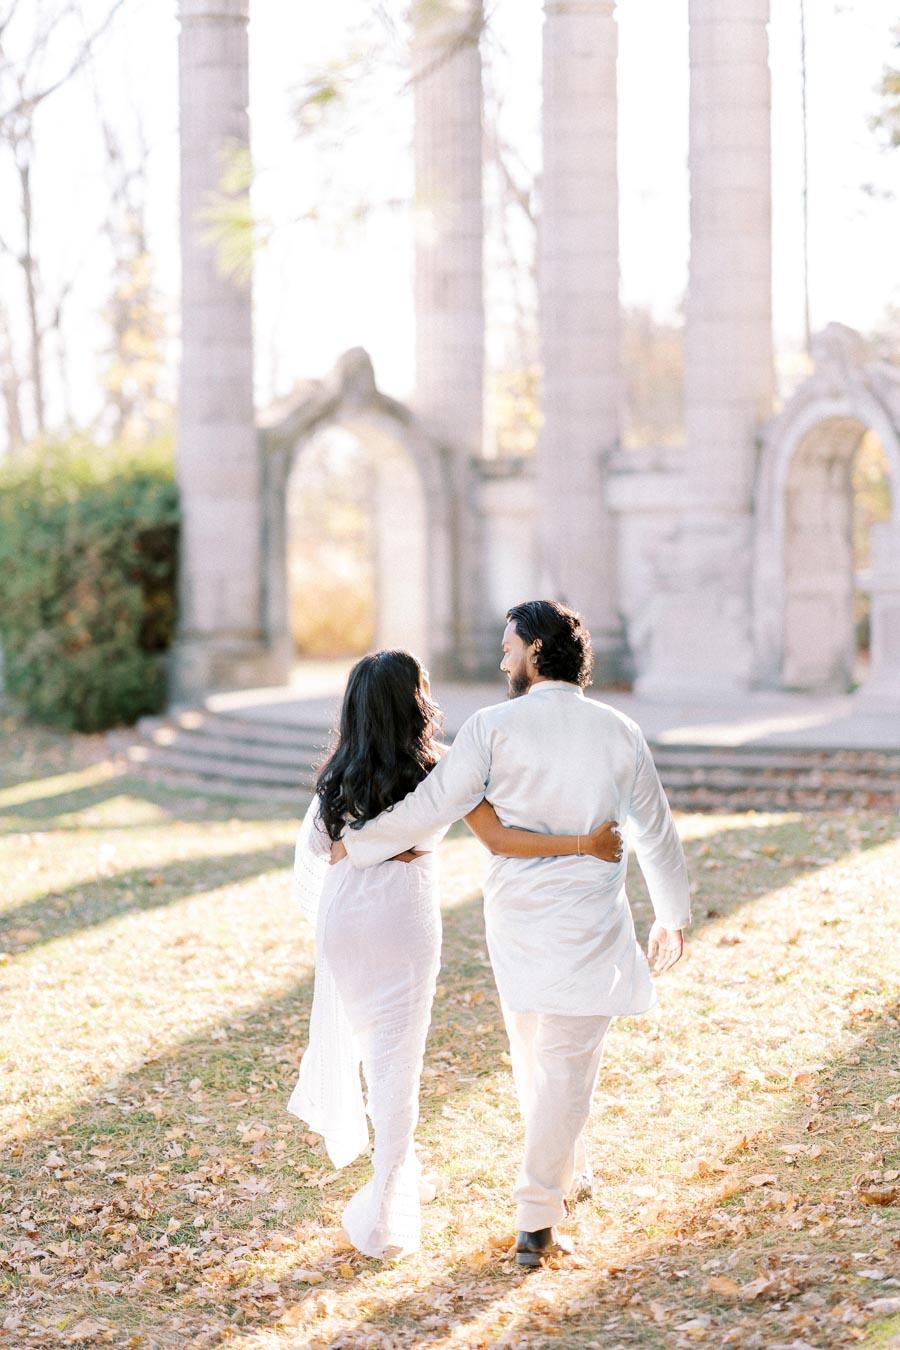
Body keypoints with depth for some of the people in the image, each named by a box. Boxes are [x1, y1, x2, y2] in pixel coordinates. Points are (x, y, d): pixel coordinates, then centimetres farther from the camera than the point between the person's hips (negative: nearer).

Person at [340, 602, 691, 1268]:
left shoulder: (494, 728, -9)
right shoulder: (619, 733, -2)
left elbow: (429, 809, -10)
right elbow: (657, 833, 8)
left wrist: (355, 845, 4)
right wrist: (674, 915, 22)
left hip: (514, 922, 1)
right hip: (589, 926, -1)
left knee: (534, 1058, 21)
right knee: (568, 1070, 2)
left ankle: (568, 1174, 36)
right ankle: (536, 1222, 0)